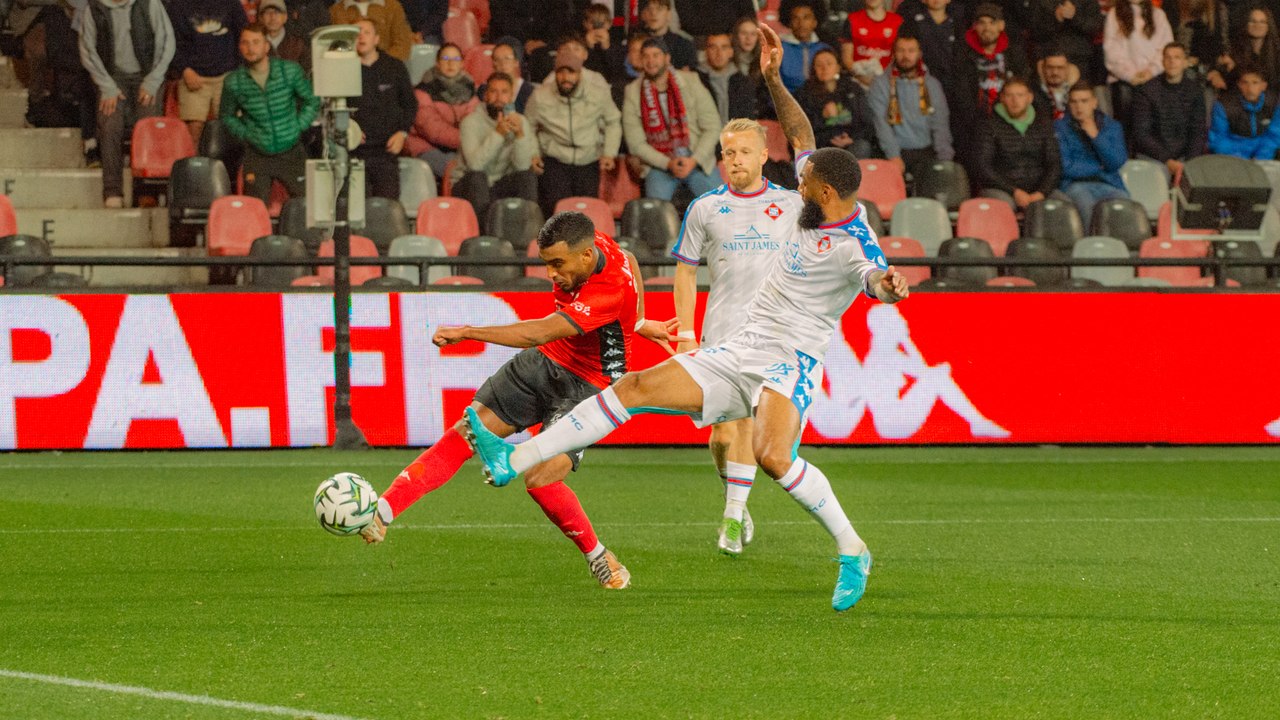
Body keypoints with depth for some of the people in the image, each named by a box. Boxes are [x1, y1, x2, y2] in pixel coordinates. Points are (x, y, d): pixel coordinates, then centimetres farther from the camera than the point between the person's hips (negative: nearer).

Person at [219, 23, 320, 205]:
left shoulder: (290, 71, -6)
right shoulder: (233, 82, -7)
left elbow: (312, 102, 7)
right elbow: (227, 116, 11)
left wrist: (298, 127, -3)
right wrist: (245, 135, -2)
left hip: (291, 153, 0)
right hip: (257, 155, 0)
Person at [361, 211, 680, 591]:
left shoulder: (612, 289, -33)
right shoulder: (592, 245, -9)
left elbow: (538, 333, -38)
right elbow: (629, 261, 17)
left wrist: (466, 332, -39)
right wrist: (638, 322, 29)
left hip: (587, 386, -7)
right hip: (544, 362, 7)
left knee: (540, 479, -21)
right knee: (465, 434, -7)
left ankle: (600, 558, 4)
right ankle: (382, 513, -12)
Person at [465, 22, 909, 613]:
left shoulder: (855, 244, -17)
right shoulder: (817, 205, 7)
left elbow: (877, 279, -38)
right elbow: (800, 134, 20)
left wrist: (888, 286, -61)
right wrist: (772, 78, 13)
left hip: (790, 364, -9)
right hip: (740, 356, 9)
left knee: (772, 456, -35)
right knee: (633, 388, 0)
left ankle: (851, 550, -16)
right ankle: (514, 461, 0)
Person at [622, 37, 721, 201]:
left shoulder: (690, 82, -2)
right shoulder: (633, 93, -1)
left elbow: (712, 127, -1)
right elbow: (636, 143, -2)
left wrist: (694, 160, -13)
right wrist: (668, 164, -14)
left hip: (697, 161, 0)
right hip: (660, 163, 0)